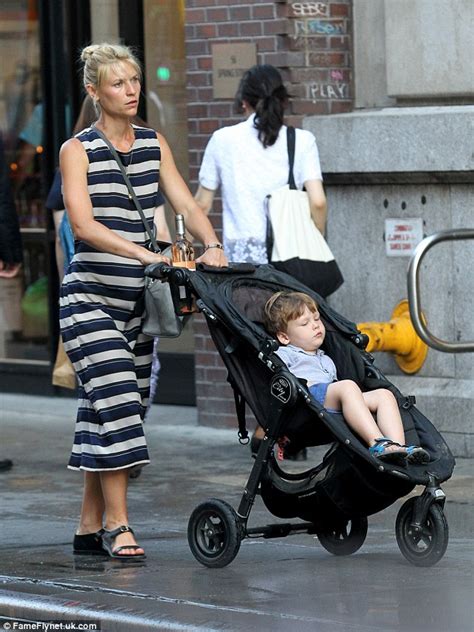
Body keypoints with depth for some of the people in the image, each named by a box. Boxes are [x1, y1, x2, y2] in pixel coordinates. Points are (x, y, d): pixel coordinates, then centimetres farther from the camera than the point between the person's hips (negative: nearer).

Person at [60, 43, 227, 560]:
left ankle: (90, 526, 12)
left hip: (138, 298, 5)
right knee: (115, 400, -16)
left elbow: (186, 206, 5)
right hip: (89, 297, -5)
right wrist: (146, 254, -30)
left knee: (116, 410, 6)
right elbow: (83, 224, -18)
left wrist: (211, 245, -16)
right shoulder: (77, 150, -6)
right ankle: (116, 525, -14)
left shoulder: (154, 145, 11)